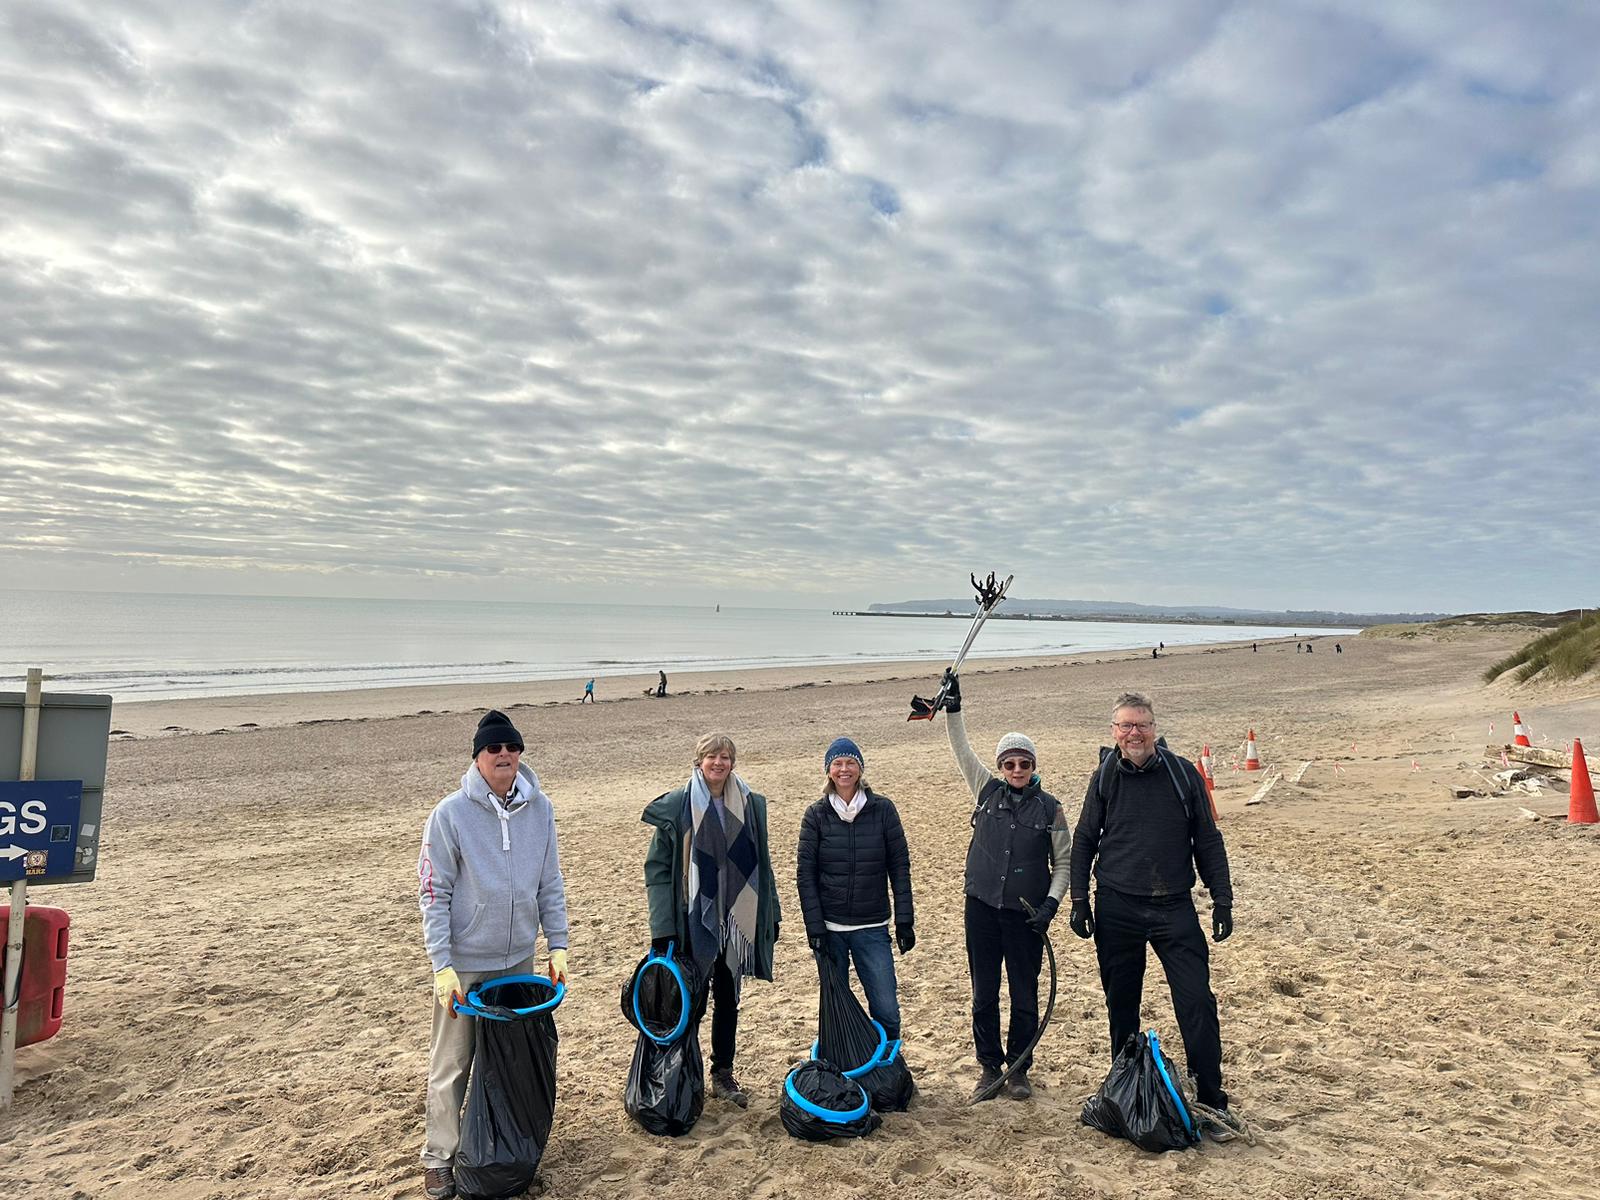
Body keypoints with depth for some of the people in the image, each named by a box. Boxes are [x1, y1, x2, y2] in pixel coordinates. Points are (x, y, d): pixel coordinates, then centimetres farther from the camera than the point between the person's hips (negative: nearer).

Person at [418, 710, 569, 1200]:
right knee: (452, 1063, 7)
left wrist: (557, 944, 3)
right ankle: (439, 1156, 24)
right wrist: (442, 966, -14)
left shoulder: (540, 808, -2)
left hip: (519, 957, 4)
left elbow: (550, 883, 5)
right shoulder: (450, 814, -13)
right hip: (464, 962, -4)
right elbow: (433, 893, -11)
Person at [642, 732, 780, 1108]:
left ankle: (723, 1074, 29)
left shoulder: (750, 805, 3)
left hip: (736, 920, 4)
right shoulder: (676, 806, -8)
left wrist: (770, 915, 10)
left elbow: (761, 864, 11)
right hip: (694, 921, -4)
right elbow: (657, 868, -7)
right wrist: (662, 928, -13)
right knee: (693, 1002, 4)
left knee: (728, 999, 14)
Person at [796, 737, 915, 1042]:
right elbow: (805, 875, -1)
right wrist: (814, 928, -7)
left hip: (872, 927, 0)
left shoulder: (883, 809, 0)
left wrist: (904, 921, -3)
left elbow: (900, 867, 2)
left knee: (887, 1011, -1)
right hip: (829, 928, 0)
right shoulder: (816, 815, 0)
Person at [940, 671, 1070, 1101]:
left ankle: (1018, 1070, 25)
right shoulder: (987, 791, 3)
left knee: (1025, 997, 8)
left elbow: (1064, 863, 4)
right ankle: (989, 1068, 25)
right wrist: (952, 709, -10)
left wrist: (1052, 902, -9)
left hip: (1025, 915, -1)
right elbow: (962, 750, -1)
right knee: (984, 995, 9)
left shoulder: (1049, 808, 0)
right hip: (982, 909, 1)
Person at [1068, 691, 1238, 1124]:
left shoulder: (1182, 773, -1)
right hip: (1116, 909, 1)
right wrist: (1079, 901, 3)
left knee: (1198, 1002, -3)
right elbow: (1084, 842, 7)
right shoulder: (1105, 778, 0)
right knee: (1121, 1006, 11)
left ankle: (1212, 1100, 11)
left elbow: (1208, 840, 5)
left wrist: (1222, 900, 2)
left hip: (1174, 909, -1)